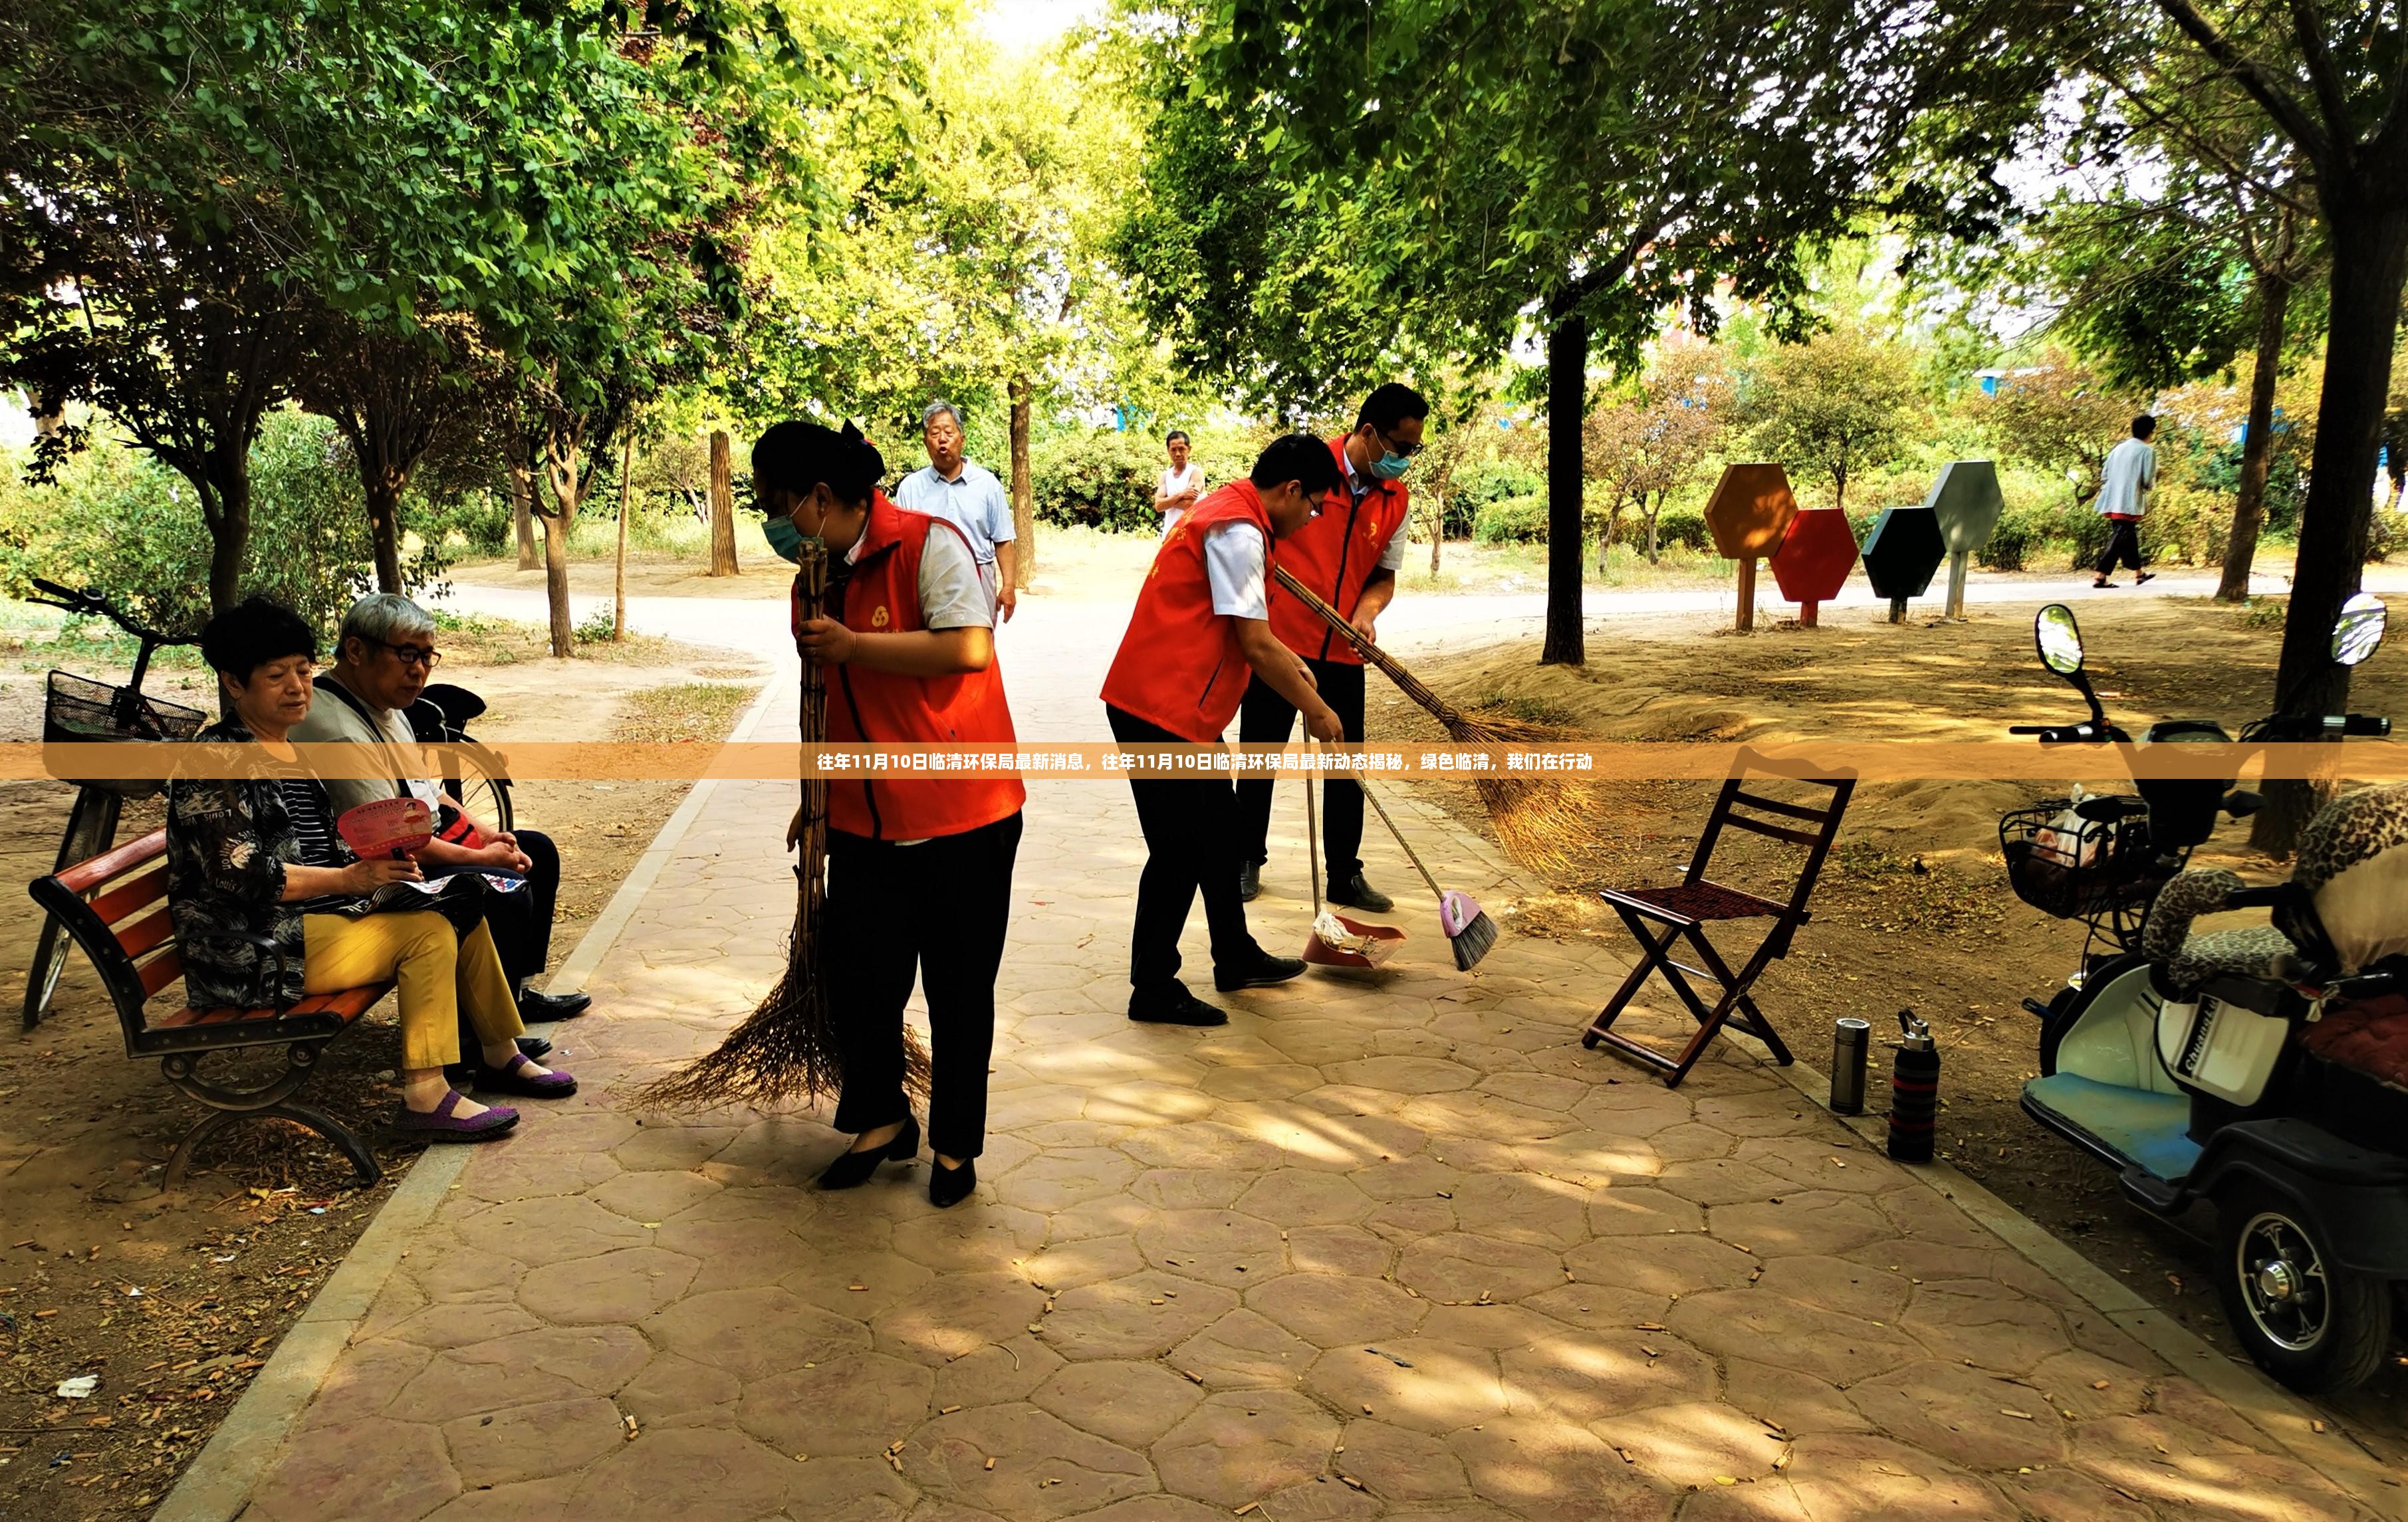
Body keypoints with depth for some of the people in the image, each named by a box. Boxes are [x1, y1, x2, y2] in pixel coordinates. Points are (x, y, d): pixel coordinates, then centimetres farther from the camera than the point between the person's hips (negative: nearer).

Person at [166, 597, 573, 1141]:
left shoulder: (295, 750, 15)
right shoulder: (217, 763, -13)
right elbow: (237, 872, -20)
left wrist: (379, 865, -2)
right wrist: (348, 878, -25)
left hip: (323, 912, 9)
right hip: (256, 950, -9)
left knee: (462, 910, 1)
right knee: (428, 930, -23)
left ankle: (502, 1055, 14)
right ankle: (426, 1097, -22)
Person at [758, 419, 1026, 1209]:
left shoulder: (927, 544, -12)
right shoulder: (814, 581, 10)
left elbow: (968, 647, -26)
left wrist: (853, 645, -22)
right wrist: (815, 798, 19)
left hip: (961, 816, -6)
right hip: (865, 819, 6)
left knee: (959, 989, 6)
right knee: (861, 977, 6)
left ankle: (955, 1144, 24)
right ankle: (882, 1120, 30)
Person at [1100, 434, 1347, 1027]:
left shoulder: (1227, 513, 16)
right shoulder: (1239, 530, -18)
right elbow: (1255, 648, -19)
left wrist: (1288, 661, 22)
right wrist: (1315, 710, -8)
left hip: (1185, 710, 11)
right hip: (1162, 711, -11)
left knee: (1218, 829, 19)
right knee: (1180, 849, -3)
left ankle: (1236, 958, 32)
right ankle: (1153, 989, 8)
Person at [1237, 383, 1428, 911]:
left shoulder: (1396, 500, 2)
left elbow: (1385, 574, 9)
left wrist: (1367, 609, -12)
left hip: (1341, 652, 4)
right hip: (1277, 639, -3)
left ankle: (1345, 875, 19)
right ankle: (1248, 860, 25)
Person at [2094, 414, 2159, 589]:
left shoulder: (2119, 448, 12)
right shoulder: (2148, 451, -7)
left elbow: (2104, 474, 12)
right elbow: (2148, 481, -10)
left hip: (2113, 502, 7)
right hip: (2130, 503, -7)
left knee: (2129, 536, 20)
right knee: (2120, 539, -7)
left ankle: (2138, 573, 32)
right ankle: (2101, 577, -16)